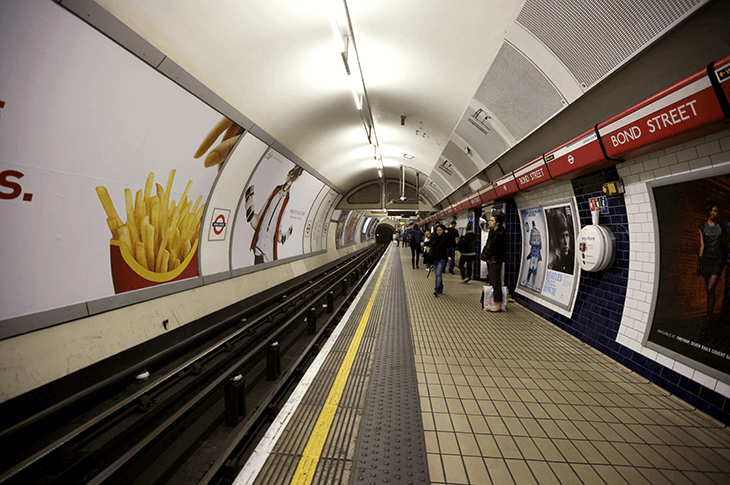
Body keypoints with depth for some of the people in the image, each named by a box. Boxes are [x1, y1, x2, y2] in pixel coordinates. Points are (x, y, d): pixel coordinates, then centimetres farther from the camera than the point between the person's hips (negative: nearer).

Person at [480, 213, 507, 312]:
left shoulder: (500, 234, -16)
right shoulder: (492, 231, 12)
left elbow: (493, 247, -16)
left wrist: (484, 256, -6)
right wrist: (484, 254, 4)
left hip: (496, 260, -9)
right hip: (490, 260, 9)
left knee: (496, 282, -4)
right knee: (492, 282, 13)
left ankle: (498, 305, 3)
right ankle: (495, 303, 22)